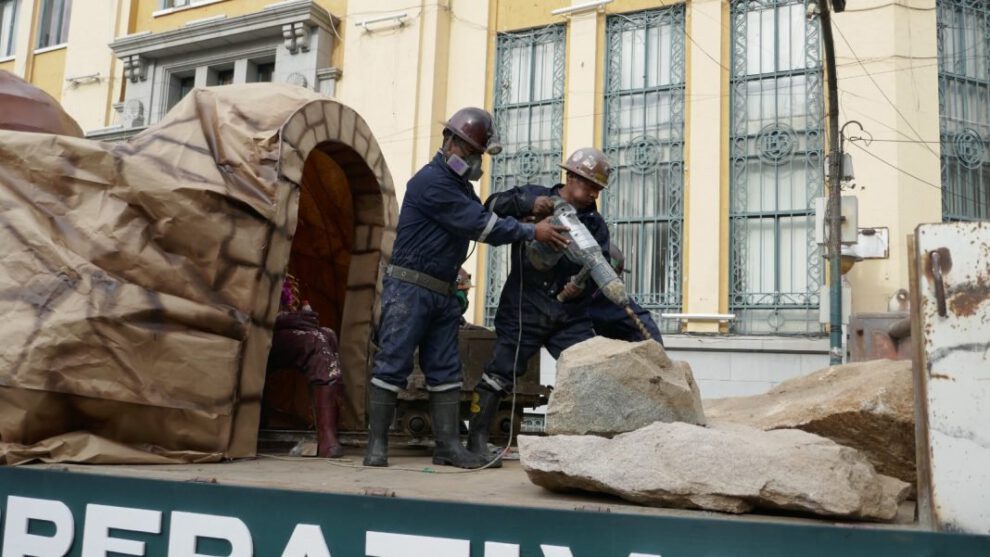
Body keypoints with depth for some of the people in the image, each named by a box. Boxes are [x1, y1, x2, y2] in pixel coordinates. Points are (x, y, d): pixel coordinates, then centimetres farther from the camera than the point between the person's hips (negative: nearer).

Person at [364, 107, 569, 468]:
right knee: (392, 364, -5)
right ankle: (377, 444, 0)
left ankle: (448, 445, 9)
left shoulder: (460, 185, 19)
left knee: (445, 370, 6)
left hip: (442, 292, 9)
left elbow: (483, 221, 13)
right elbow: (479, 224, -18)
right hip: (409, 287, -9)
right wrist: (532, 232, -17)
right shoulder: (432, 181, -13)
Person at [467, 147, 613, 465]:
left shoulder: (595, 224, 12)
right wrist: (527, 204, -24)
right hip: (526, 306, -3)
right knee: (500, 372, -4)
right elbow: (493, 207, -7)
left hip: (571, 314, 4)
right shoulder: (534, 196, 3)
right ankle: (477, 441, 5)